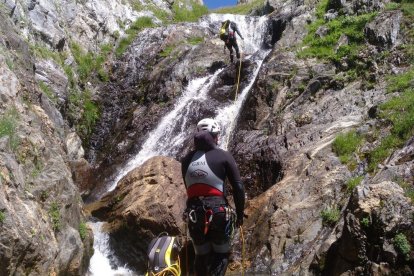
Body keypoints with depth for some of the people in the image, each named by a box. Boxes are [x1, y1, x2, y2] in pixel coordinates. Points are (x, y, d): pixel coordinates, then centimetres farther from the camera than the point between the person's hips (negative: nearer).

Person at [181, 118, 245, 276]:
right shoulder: (223, 156, -2)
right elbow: (238, 187, -4)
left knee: (201, 256, 18)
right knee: (221, 255, 12)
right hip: (218, 212, -3)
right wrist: (240, 213, 5)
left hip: (195, 214, 3)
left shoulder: (187, 159, 9)